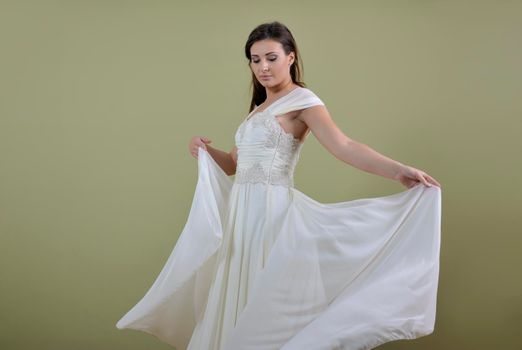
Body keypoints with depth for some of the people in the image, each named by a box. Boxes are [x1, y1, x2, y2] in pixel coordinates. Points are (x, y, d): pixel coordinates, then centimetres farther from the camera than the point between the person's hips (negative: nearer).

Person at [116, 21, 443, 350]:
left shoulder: (301, 99, -7)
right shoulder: (259, 108, 19)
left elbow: (343, 145, -21)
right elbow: (236, 164, 21)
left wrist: (398, 170, -34)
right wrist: (205, 150, 2)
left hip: (271, 212, -8)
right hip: (244, 213, 8)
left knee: (269, 304, -2)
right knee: (240, 303, 13)